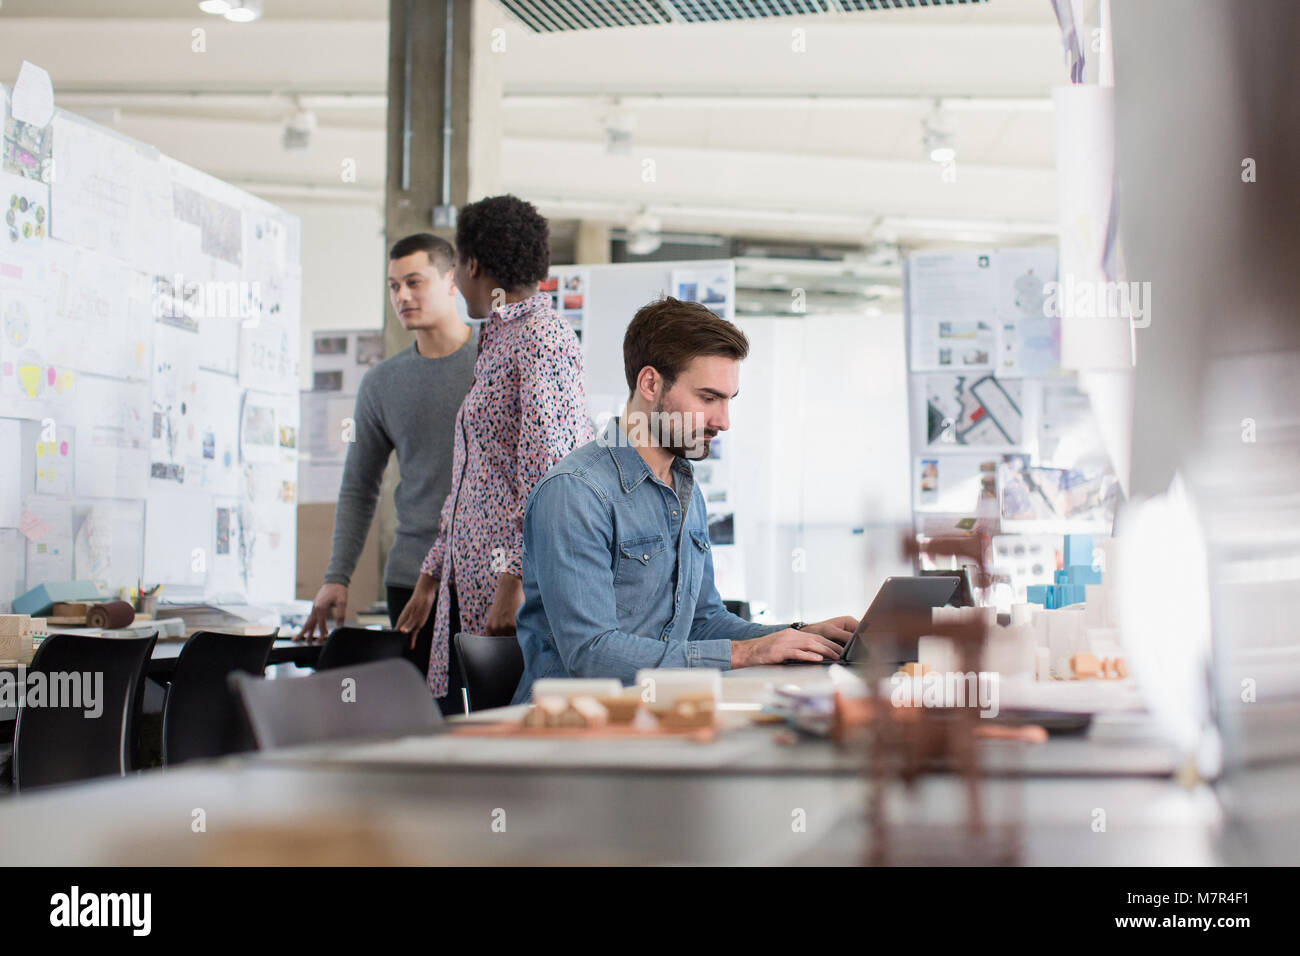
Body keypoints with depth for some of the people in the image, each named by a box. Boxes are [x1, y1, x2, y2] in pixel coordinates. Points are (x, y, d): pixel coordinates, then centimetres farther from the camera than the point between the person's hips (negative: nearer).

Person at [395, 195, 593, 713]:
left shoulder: (541, 339, -10)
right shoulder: (497, 344, 20)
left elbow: (549, 472, -19)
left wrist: (516, 578, -23)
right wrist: (430, 577, 25)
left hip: (522, 587, -9)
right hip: (469, 589, 9)